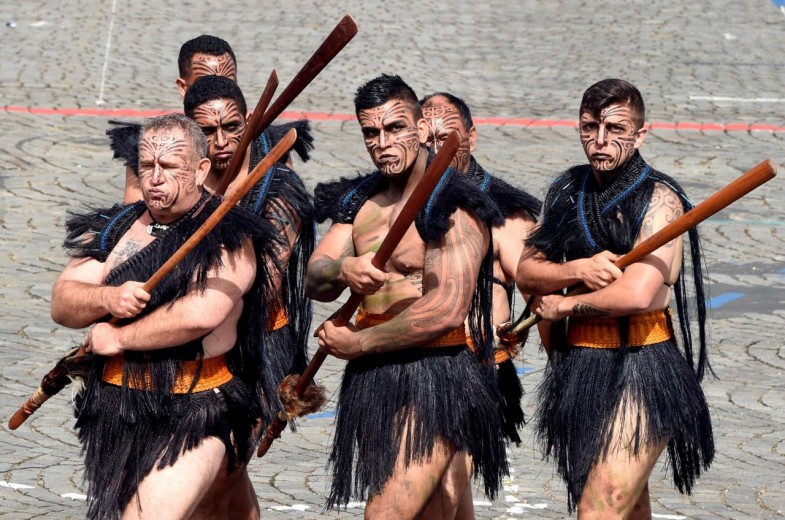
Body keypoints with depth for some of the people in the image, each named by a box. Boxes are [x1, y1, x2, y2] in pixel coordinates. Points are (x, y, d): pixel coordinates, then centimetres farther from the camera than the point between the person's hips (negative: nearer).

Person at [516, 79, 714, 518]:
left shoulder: (659, 199, -12)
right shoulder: (567, 192, 8)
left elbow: (637, 295, -24)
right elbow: (526, 272, 6)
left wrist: (563, 306, -10)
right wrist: (578, 270, -13)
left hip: (639, 372, -7)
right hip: (578, 367, 7)